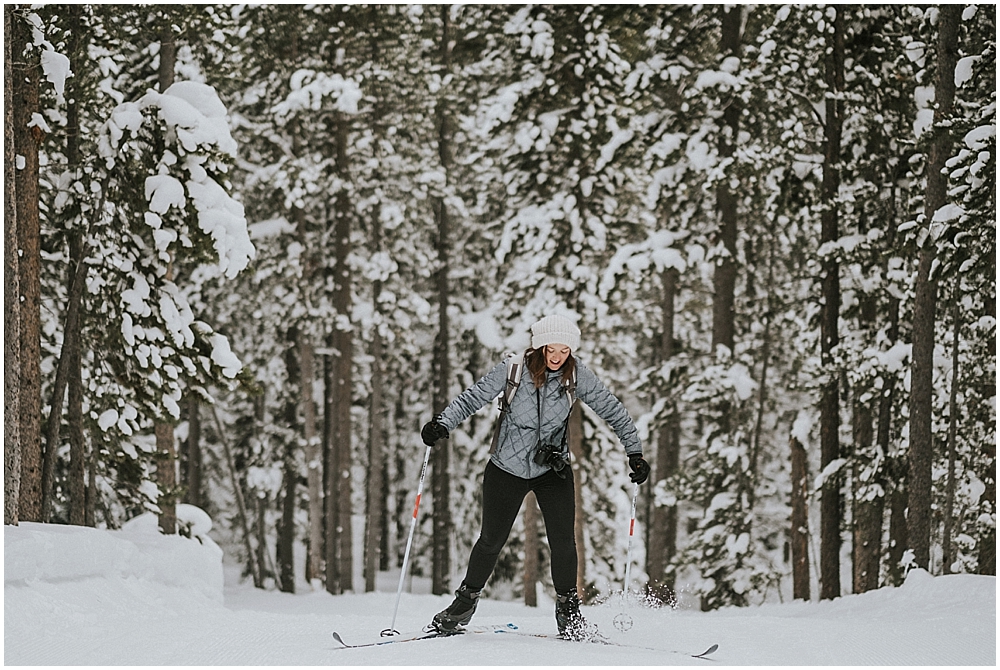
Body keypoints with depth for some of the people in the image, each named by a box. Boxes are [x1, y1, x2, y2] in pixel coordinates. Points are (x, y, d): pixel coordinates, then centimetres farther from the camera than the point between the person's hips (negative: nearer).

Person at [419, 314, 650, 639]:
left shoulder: (576, 375, -12)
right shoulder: (513, 370, -17)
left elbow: (612, 409, -3)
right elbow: (474, 397, -14)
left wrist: (634, 452, -4)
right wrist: (443, 423, -29)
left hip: (553, 469, 1)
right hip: (507, 467, -1)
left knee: (563, 540, -8)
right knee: (492, 540, 7)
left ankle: (568, 607, 12)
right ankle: (466, 600, 28)